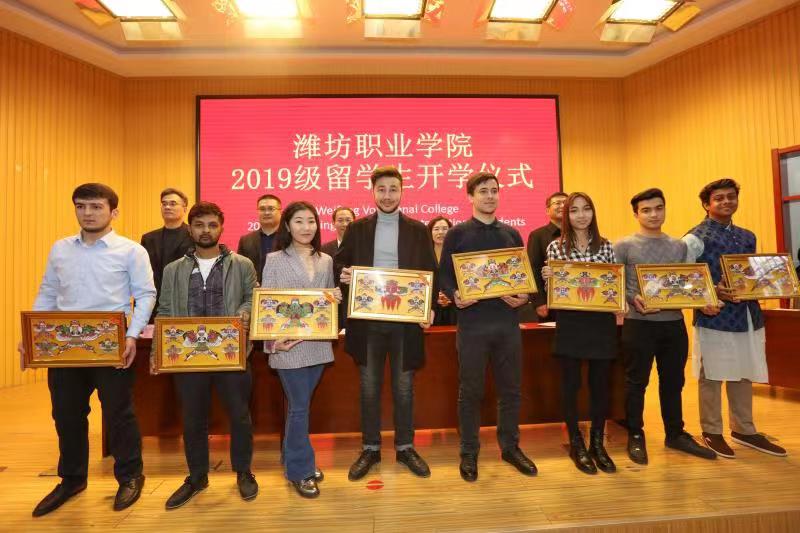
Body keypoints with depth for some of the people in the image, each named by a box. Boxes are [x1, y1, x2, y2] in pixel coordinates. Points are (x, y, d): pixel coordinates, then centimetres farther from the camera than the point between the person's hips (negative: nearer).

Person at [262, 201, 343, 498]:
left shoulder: (326, 260, 9)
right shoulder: (275, 260, -2)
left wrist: (335, 297, -8)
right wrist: (275, 338, -18)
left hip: (318, 343, 4)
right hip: (288, 344, -4)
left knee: (299, 404, 16)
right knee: (299, 406, 3)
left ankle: (293, 459, 33)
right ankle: (300, 470, 19)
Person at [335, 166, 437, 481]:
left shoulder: (418, 230, 5)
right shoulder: (357, 229, 7)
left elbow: (430, 274, 4)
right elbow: (340, 265, 9)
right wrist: (343, 274, -15)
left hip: (405, 320, 0)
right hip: (367, 321, 1)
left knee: (403, 387, 11)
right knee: (369, 388, 11)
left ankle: (405, 447, 27)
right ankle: (370, 448, 27)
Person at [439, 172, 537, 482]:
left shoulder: (512, 234, 12)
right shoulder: (457, 234, 2)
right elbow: (444, 275, -2)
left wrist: (524, 297, -7)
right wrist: (454, 295, -21)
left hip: (507, 321, 3)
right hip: (472, 322, -3)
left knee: (510, 388, 12)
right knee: (471, 391, 6)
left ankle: (510, 447, 30)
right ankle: (469, 453, 22)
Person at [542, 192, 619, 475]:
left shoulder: (606, 246, 7)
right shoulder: (555, 247, 1)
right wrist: (547, 277, -18)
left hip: (602, 323, 2)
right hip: (570, 323, -2)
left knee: (601, 383, 9)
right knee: (570, 383, 5)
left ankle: (597, 443, 27)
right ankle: (576, 444, 22)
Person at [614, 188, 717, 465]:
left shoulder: (679, 246, 13)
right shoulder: (623, 246, -2)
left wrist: (703, 302, -4)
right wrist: (633, 299, -23)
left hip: (674, 323, 5)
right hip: (639, 323, -4)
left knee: (673, 381, 14)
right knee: (636, 382, 4)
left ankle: (675, 434, 30)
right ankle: (635, 436, 18)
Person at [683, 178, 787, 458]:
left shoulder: (748, 237, 14)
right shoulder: (695, 238, -8)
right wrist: (714, 292, -25)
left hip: (748, 316, 7)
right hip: (714, 318, -7)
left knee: (743, 375, 17)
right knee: (711, 377, 4)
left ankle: (744, 430, 32)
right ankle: (711, 432, 19)